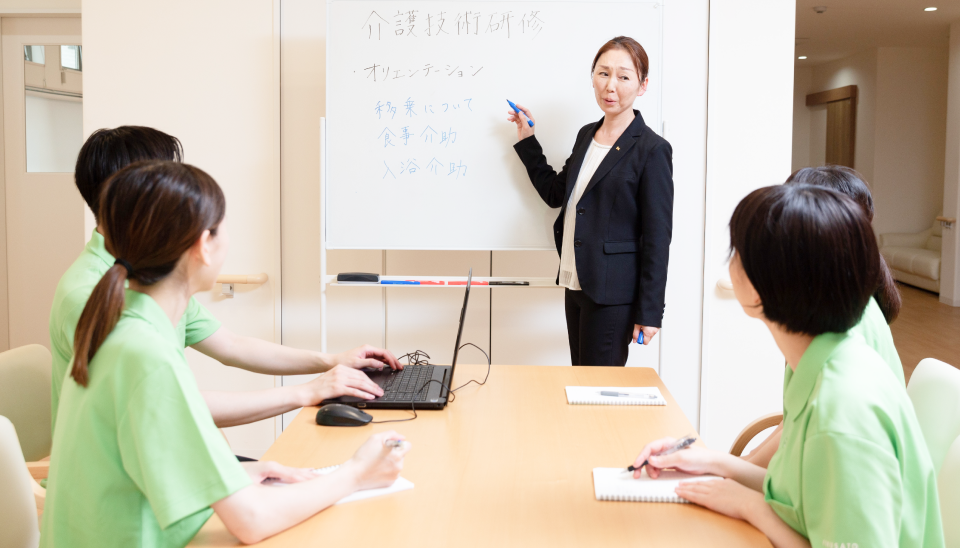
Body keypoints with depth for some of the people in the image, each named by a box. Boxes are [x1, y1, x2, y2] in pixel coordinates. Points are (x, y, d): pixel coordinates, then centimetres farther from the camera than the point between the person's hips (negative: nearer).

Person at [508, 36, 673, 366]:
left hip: (612, 293, -7)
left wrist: (650, 311, -13)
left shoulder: (651, 150, -12)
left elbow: (657, 238, -13)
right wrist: (527, 141, 16)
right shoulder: (587, 135, 11)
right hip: (576, 283, 7)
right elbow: (556, 193, 20)